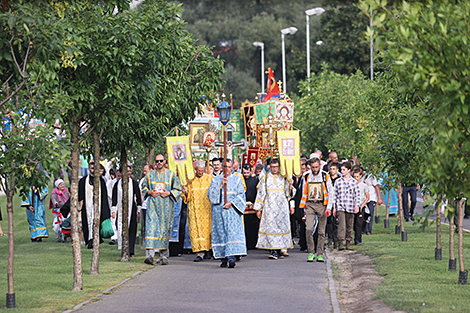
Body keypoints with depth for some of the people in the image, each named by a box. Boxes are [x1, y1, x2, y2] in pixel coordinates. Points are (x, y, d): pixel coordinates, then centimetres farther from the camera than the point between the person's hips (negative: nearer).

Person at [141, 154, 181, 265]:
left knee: (164, 229, 1)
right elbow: (144, 187, 19)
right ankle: (150, 255, -22)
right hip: (153, 205, 0)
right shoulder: (150, 174, 10)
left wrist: (169, 193, -9)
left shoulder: (171, 174, 6)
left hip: (166, 205, 0)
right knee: (151, 228, -13)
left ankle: (164, 256, 11)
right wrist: (149, 192, -2)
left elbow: (178, 189, 8)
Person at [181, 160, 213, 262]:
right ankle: (200, 252, -7)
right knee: (196, 230, -7)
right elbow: (187, 197, 10)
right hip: (194, 209, 0)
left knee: (206, 229, -3)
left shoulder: (209, 179, 7)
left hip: (207, 209, 0)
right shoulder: (190, 180, 8)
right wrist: (186, 192, -11)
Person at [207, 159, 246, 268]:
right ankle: (223, 258, 2)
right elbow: (210, 193, 1)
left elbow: (241, 195, 3)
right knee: (221, 233, -2)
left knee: (232, 232, -15)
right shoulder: (216, 179, 13)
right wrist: (221, 185, -9)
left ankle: (231, 257, -24)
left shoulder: (237, 179, 10)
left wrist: (231, 203, -10)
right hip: (219, 210, 2)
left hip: (232, 209, -2)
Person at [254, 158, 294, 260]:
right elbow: (261, 194, 9)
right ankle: (275, 250, -7)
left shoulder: (284, 178, 9)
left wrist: (290, 185, -14)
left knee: (281, 227, -5)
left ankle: (277, 251, -1)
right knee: (270, 227, -8)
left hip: (282, 208, 0)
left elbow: (289, 194, 6)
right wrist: (258, 209, 6)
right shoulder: (265, 179, 9)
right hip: (269, 208, 0)